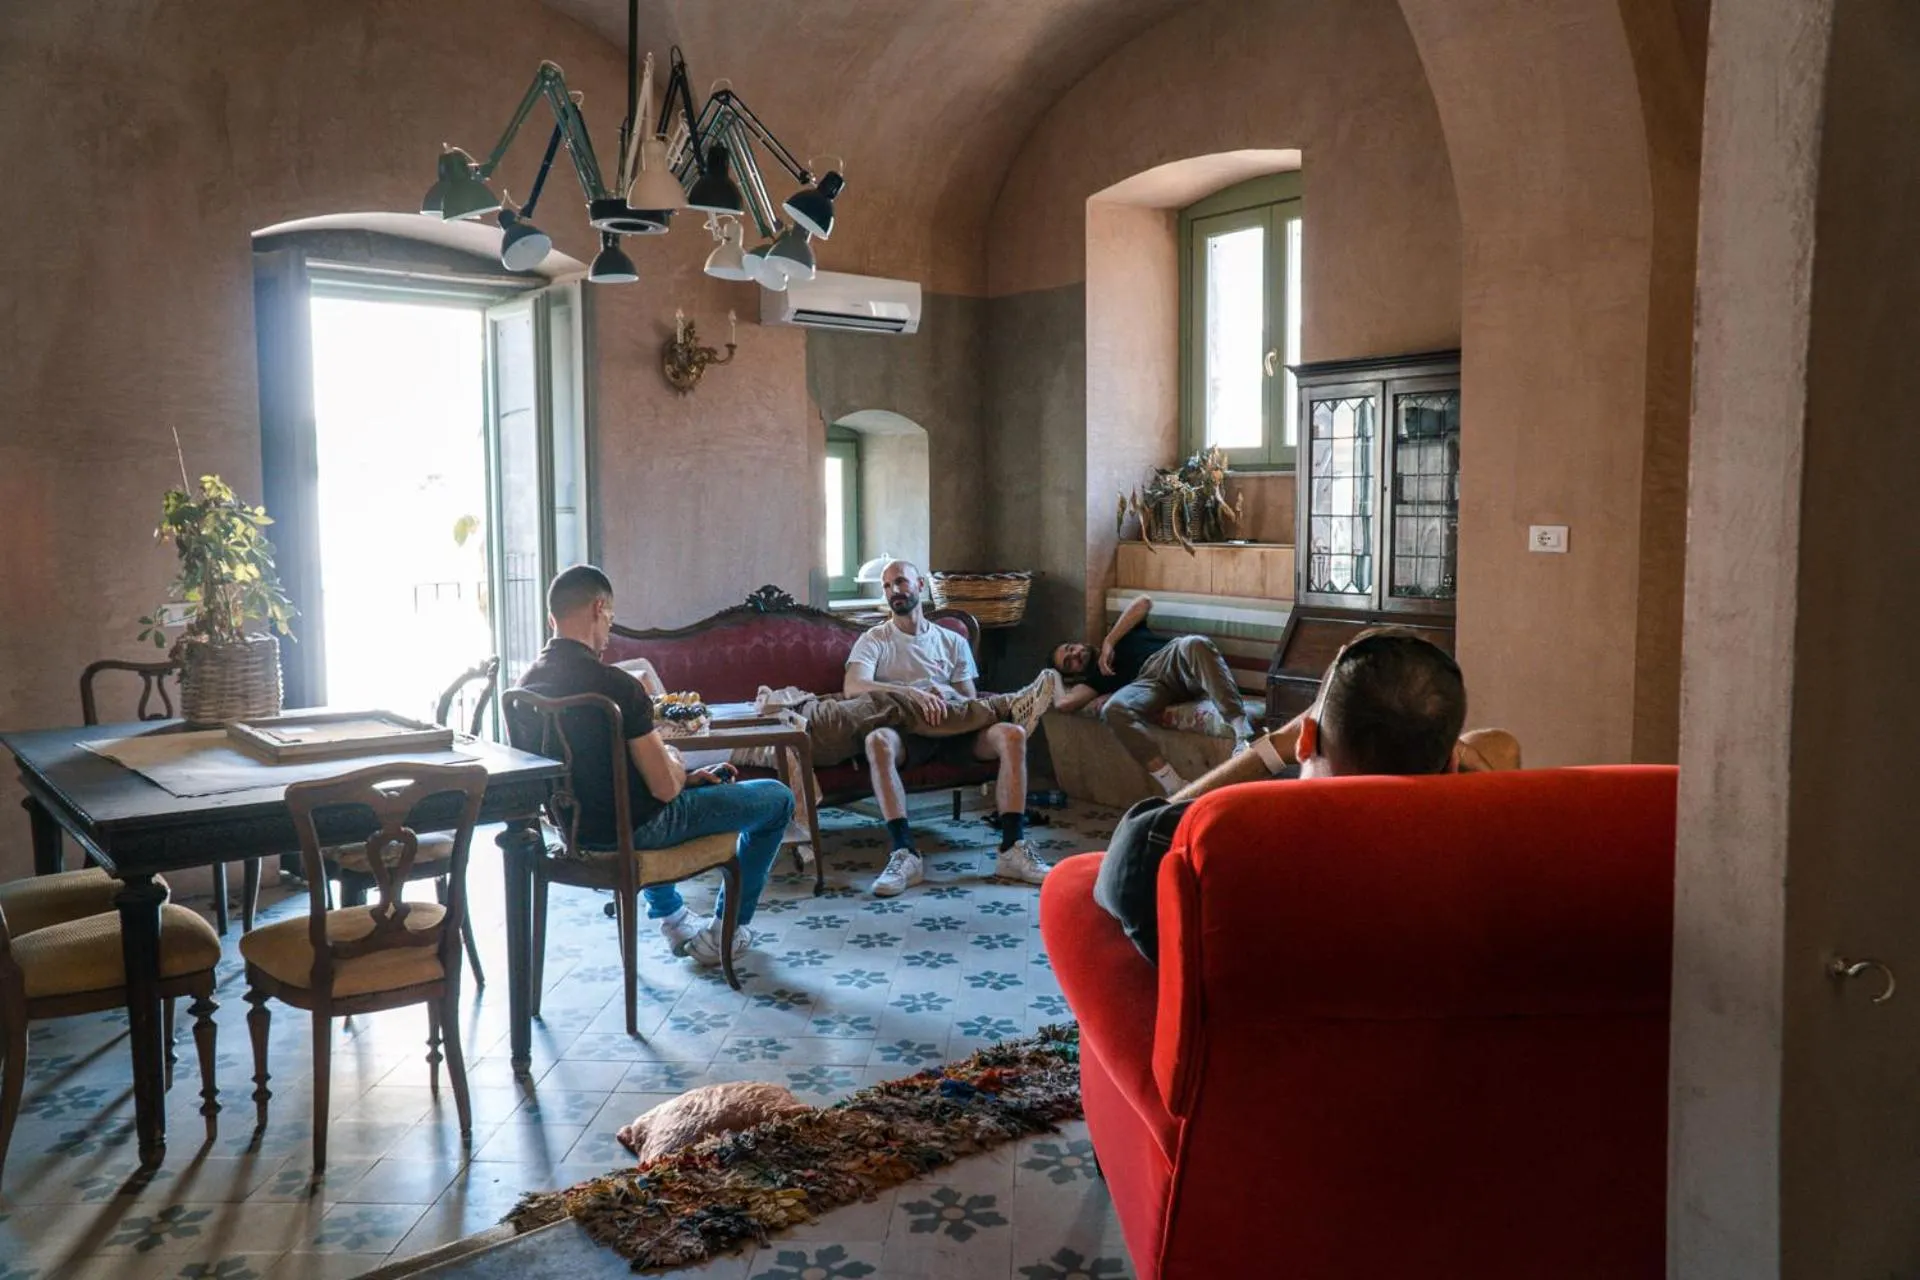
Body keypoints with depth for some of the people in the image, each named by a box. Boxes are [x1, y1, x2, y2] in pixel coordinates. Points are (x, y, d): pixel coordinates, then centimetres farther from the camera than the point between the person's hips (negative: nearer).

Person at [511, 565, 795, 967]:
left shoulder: (524, 687, -3)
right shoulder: (617, 686, -27)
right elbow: (666, 787, -23)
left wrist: (683, 776, 12)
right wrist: (672, 758, 2)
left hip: (574, 827, 8)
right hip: (634, 831, -8)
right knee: (778, 798, 8)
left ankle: (670, 916, 44)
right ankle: (724, 932, 21)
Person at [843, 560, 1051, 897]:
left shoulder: (952, 641, 21)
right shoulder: (874, 641, 11)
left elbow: (971, 699, 16)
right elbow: (853, 686, -9)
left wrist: (946, 699, -10)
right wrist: (913, 693, -24)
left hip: (954, 727, 3)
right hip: (905, 730, -3)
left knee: (1013, 734, -25)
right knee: (877, 740, -39)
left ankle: (1012, 850, -28)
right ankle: (904, 854, -41)